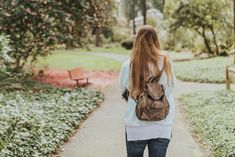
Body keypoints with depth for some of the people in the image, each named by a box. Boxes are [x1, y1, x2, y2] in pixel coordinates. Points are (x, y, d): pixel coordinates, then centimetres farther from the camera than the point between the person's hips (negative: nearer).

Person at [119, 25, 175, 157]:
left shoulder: (128, 65, -10)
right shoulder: (166, 62, -9)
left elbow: (123, 91, 2)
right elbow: (171, 87, -1)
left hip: (136, 127, 0)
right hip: (162, 127, 1)